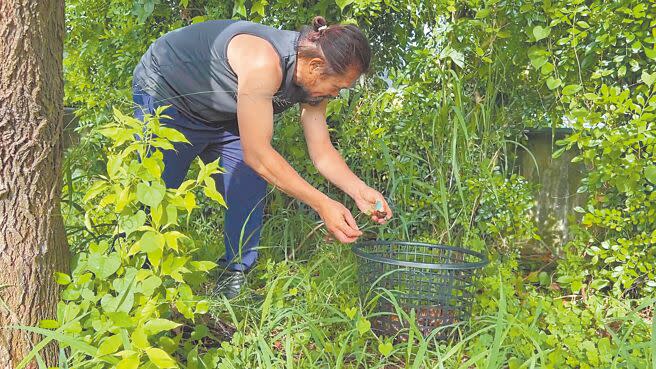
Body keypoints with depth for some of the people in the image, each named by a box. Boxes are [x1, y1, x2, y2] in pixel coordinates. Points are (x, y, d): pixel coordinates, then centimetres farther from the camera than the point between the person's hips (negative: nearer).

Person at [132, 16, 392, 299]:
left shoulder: (314, 82, -15)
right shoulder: (263, 63, -42)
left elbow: (322, 151, -8)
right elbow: (255, 153, -41)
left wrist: (360, 191, -26)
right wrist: (322, 204, -40)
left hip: (219, 117, 7)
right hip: (163, 92, -7)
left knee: (250, 191, -7)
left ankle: (235, 278, 3)